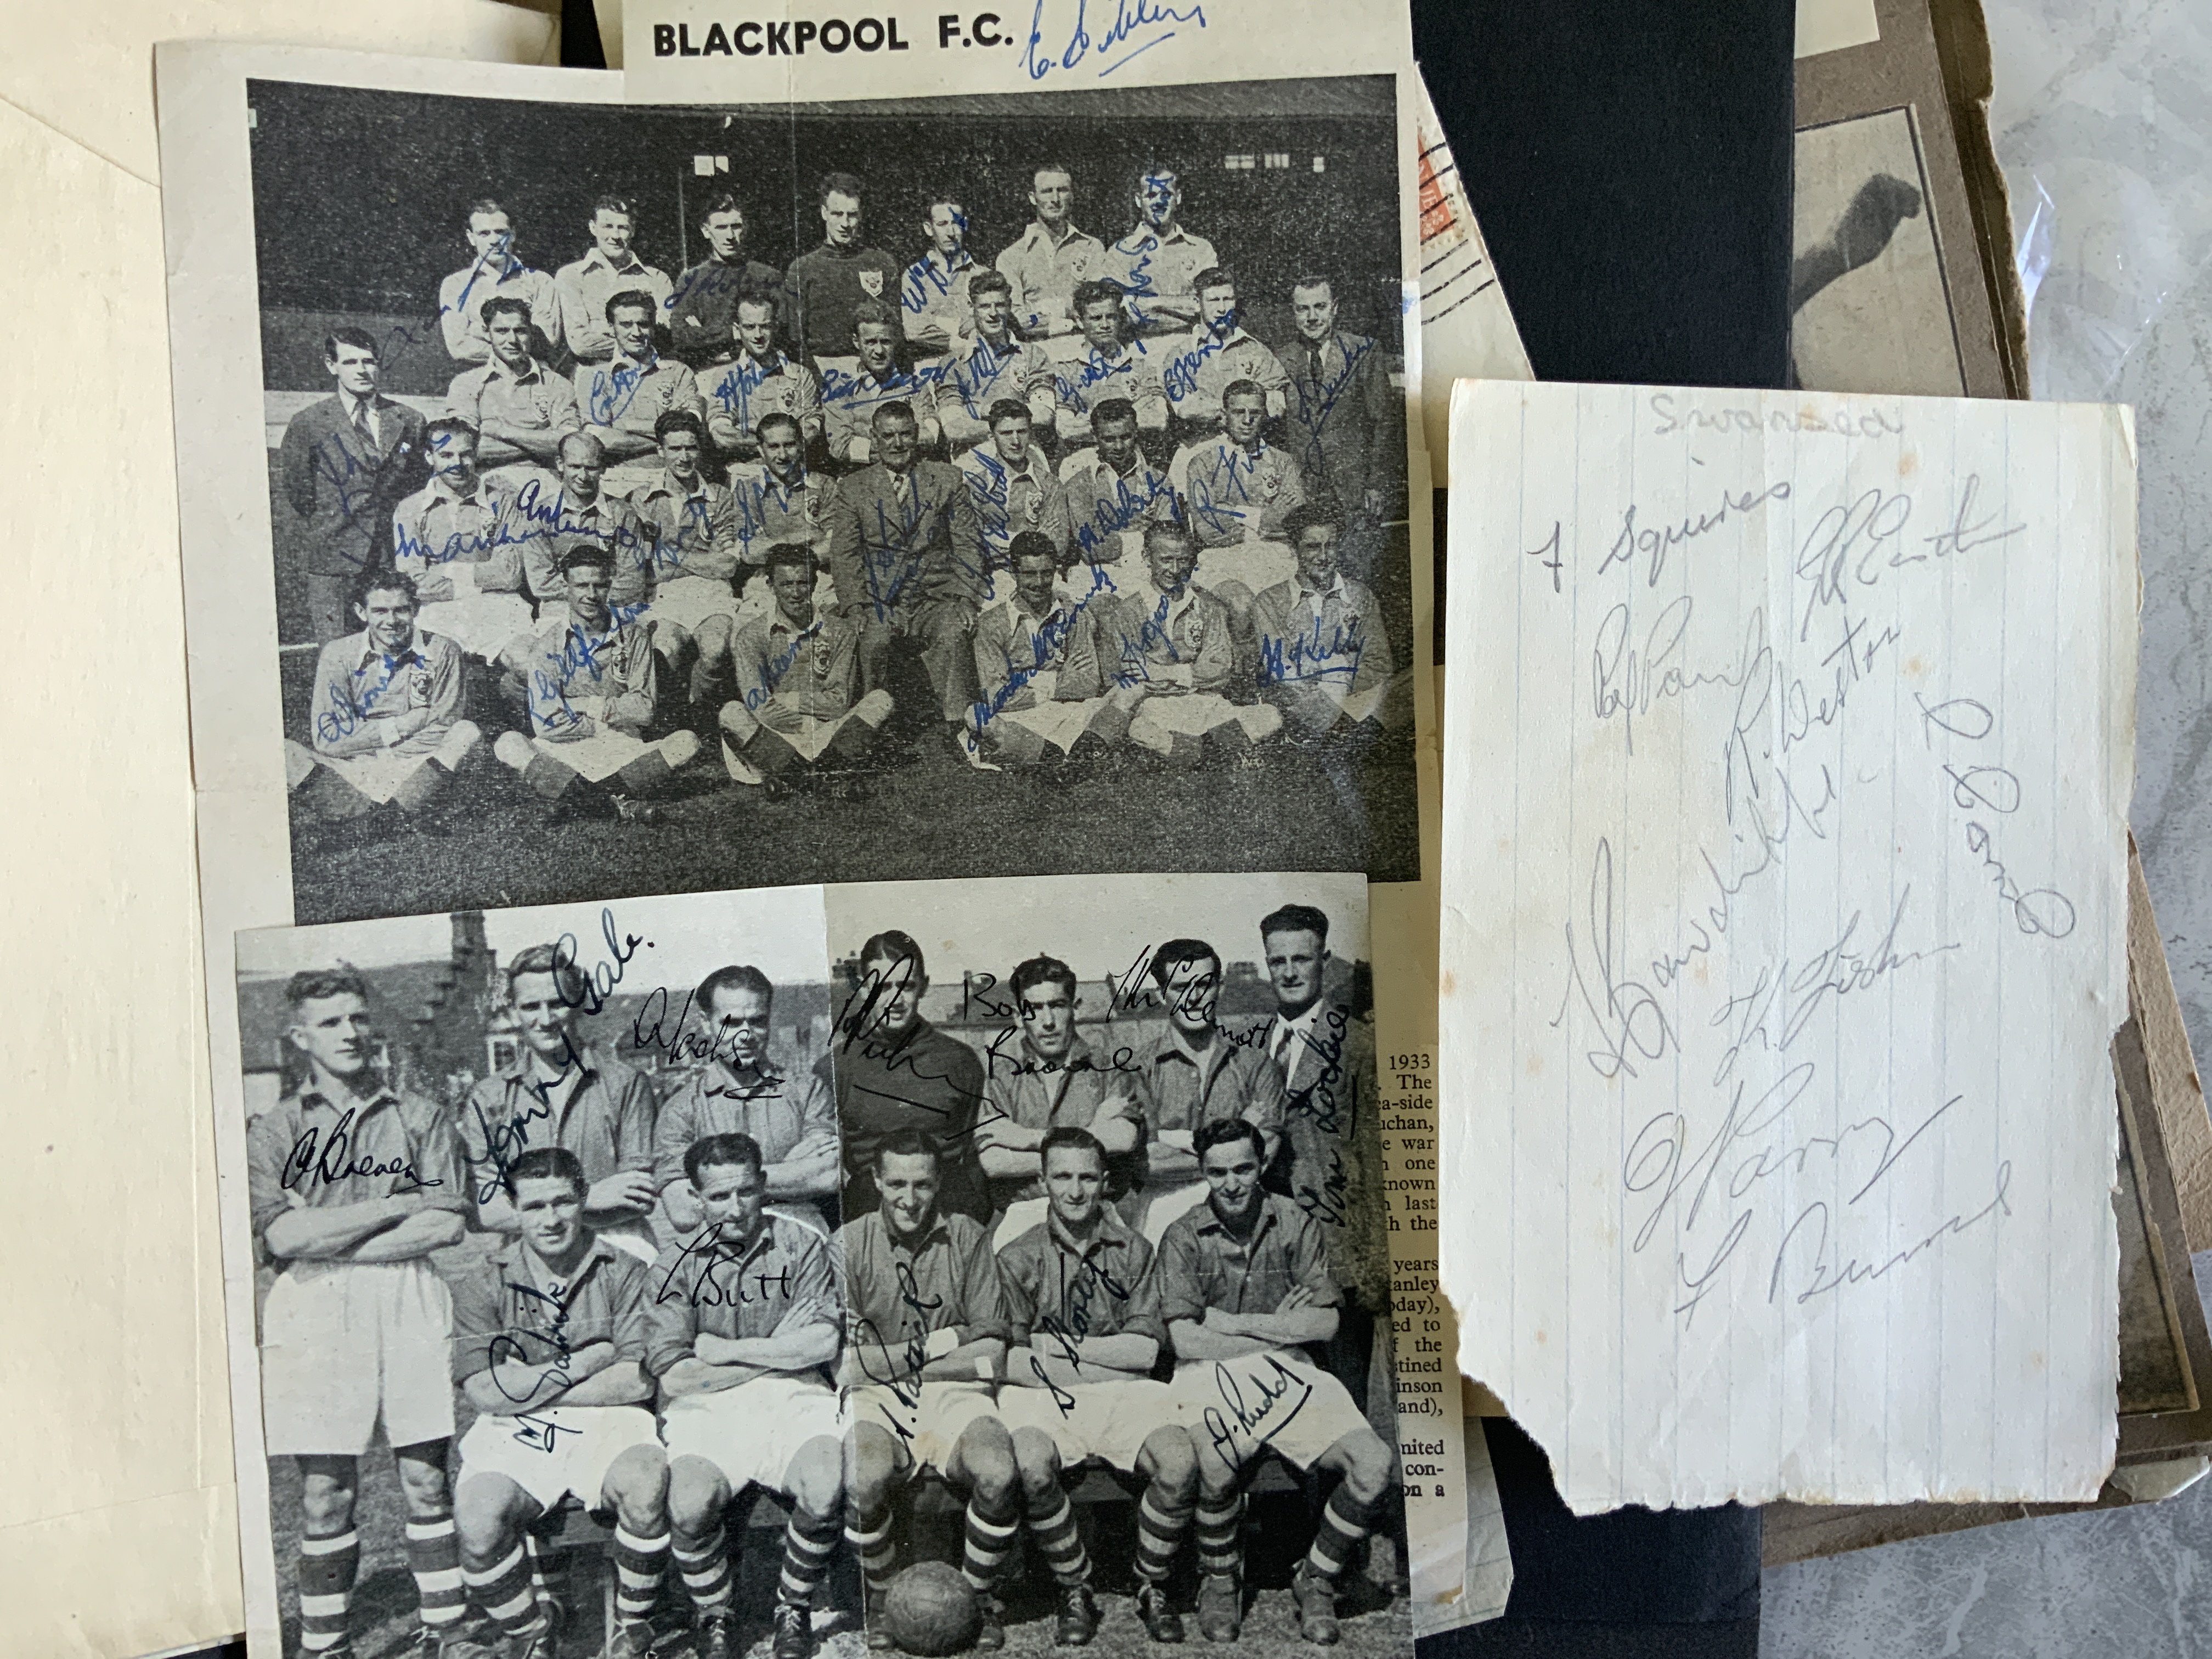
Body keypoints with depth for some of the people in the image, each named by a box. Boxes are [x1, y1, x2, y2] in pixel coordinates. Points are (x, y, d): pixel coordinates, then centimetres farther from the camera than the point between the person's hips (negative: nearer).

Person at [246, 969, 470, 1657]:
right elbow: (280, 1236, -8)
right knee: (325, 1495, 4)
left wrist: (333, 1243, -7)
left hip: (410, 1303, 1)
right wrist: (400, 1204, -8)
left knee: (426, 1483, 5)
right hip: (313, 1316, 0)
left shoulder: (418, 1117, 8)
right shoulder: (274, 1130, 6)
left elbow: (449, 1224, -1)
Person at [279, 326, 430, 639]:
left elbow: (421, 484, 16)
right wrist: (322, 538, 3)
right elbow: (297, 493, 7)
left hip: (395, 559, 2)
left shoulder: (409, 421, 10)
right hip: (330, 566, -1)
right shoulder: (306, 425, 4)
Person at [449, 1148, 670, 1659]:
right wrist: (580, 1365, -6)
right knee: (478, 1520, -28)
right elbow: (483, 1391, -4)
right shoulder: (482, 1284, 6)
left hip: (608, 1426, -1)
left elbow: (638, 1382, -6)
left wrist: (529, 1385, -5)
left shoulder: (624, 1273, 3)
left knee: (645, 1485, -31)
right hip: (516, 1434, 1)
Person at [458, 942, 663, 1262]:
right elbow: (484, 1208, 0)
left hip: (616, 1250, -1)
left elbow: (643, 1198, 0)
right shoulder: (489, 1098, 10)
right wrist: (588, 1198, -8)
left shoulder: (625, 1083, 6)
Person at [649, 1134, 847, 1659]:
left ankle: (794, 1610, 3)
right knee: (690, 1507, -30)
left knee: (825, 1493, -28)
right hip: (706, 1406, 0)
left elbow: (825, 1344, -5)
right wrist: (783, 1351, -4)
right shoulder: (677, 1264, 4)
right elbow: (673, 1376, -4)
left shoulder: (801, 1245, 5)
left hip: (791, 1399, 0)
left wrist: (722, 1350, -4)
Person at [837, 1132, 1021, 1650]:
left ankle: (977, 1596, 3)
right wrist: (939, 1345, -7)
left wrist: (892, 1359, -8)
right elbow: (843, 1366, -6)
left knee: (999, 1473, -28)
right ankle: (881, 1598, 1)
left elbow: (991, 1358, -2)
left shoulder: (967, 1237, 3)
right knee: (863, 1481, -32)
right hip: (874, 1400, -1)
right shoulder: (849, 1243, 0)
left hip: (954, 1395, 1)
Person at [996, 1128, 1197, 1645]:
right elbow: (1008, 1360, -3)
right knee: (1032, 1467, -33)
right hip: (1042, 1395, -1)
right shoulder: (1017, 1257, 5)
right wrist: (1108, 1361, -8)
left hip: (1123, 1392, 1)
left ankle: (1152, 1588, 1)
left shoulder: (1133, 1250, 9)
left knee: (1179, 1462, -26)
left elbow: (1145, 1351, 2)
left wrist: (1063, 1346, -5)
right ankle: (1075, 1593, -6)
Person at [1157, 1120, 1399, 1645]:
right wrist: (1277, 1333, -4)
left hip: (1290, 1375, 3)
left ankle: (1315, 1583, 8)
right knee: (1216, 1470, -33)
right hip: (1210, 1377, -3)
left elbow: (1325, 1323, -1)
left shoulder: (1295, 1224, 6)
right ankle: (1220, 1581, 1)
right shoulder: (1183, 1238, 0)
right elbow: (1185, 1341, -8)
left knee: (1378, 1466, -18)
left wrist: (1233, 1321, -6)